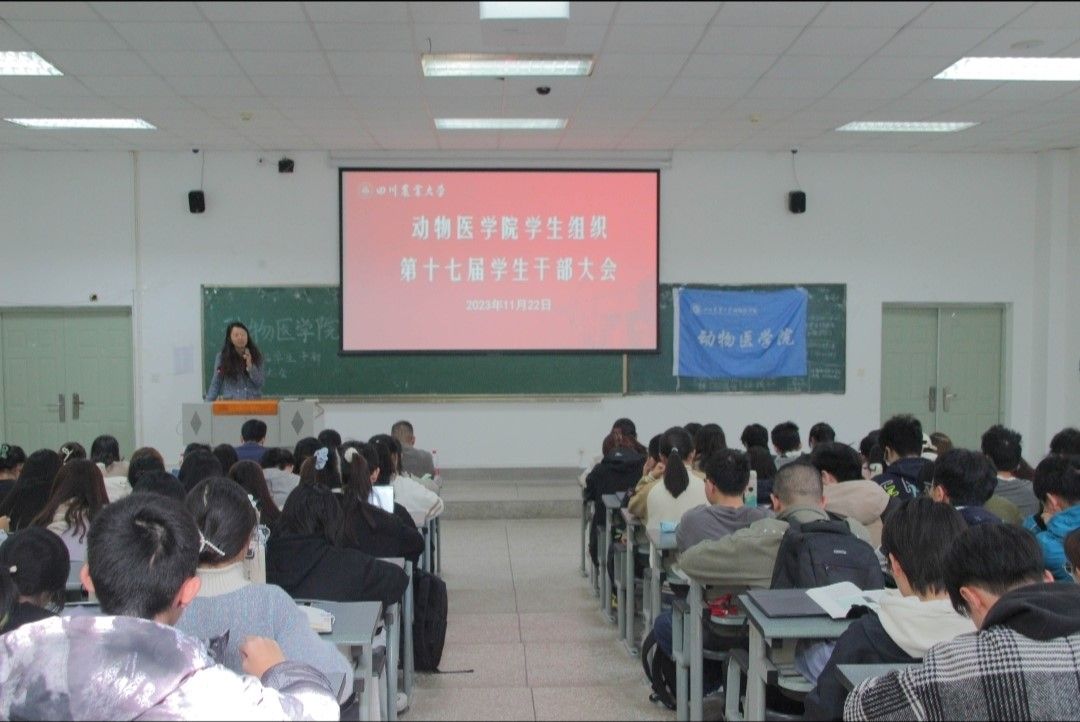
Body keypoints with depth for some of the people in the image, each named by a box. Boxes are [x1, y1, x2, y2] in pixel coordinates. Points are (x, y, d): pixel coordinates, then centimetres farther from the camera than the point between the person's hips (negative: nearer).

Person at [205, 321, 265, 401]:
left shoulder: (256, 355, 6)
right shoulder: (222, 357, 3)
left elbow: (260, 382, 2)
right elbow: (215, 384, 6)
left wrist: (250, 366, -11)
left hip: (253, 401, 1)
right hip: (230, 402, -1)